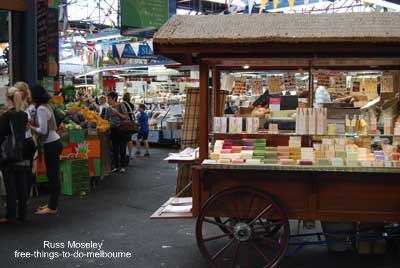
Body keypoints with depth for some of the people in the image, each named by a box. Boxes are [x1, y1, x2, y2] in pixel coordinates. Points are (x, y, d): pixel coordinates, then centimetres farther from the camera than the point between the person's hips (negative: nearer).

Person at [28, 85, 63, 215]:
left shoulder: (41, 108, -15)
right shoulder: (46, 106, 12)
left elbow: (43, 130, -18)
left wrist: (30, 127, -4)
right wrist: (34, 125, 5)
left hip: (51, 145, -9)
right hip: (54, 143, 9)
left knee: (52, 175, -4)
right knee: (53, 175, 13)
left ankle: (52, 207, 2)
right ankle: (52, 204, 22)